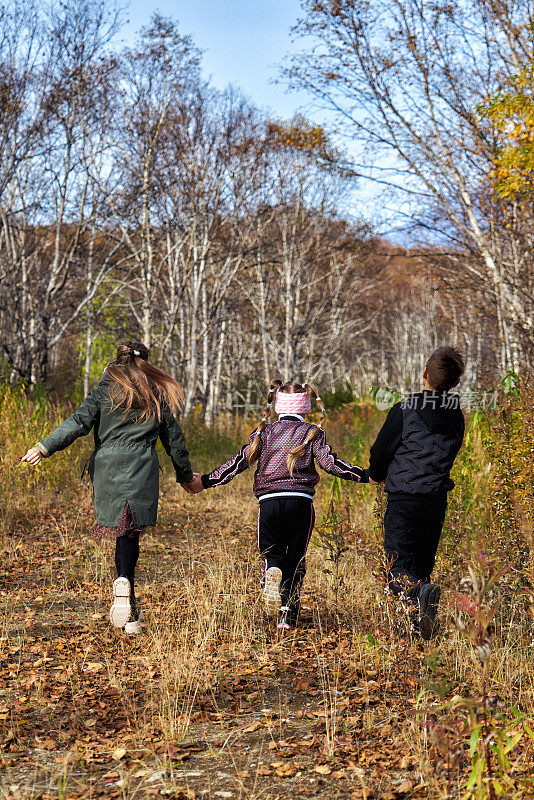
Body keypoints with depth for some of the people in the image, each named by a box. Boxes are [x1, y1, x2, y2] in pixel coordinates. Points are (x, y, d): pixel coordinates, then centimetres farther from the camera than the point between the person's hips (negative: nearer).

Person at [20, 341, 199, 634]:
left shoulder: (105, 391, 8)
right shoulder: (158, 395, 13)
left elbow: (79, 421, -7)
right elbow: (174, 438, 17)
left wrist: (45, 447, -12)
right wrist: (186, 475, 27)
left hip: (107, 468, 0)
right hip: (142, 471, 0)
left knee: (122, 530, 6)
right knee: (129, 533, 2)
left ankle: (129, 607, 0)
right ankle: (124, 582, -23)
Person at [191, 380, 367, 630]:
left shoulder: (265, 433, 10)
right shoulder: (312, 433, 6)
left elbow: (241, 461, 5)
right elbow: (329, 462, -5)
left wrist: (207, 481, 10)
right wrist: (361, 475, 0)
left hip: (269, 502, 1)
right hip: (300, 502, -1)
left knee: (272, 553, 13)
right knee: (295, 558, 10)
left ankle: (272, 573, -24)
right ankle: (288, 616, 3)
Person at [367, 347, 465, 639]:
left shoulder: (404, 410, -11)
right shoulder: (456, 417, 6)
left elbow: (380, 451, -3)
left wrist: (376, 475, 19)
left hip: (403, 500, -5)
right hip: (437, 501, 5)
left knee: (398, 572, -6)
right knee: (422, 566, 17)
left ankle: (421, 593, -35)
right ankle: (421, 623, 16)